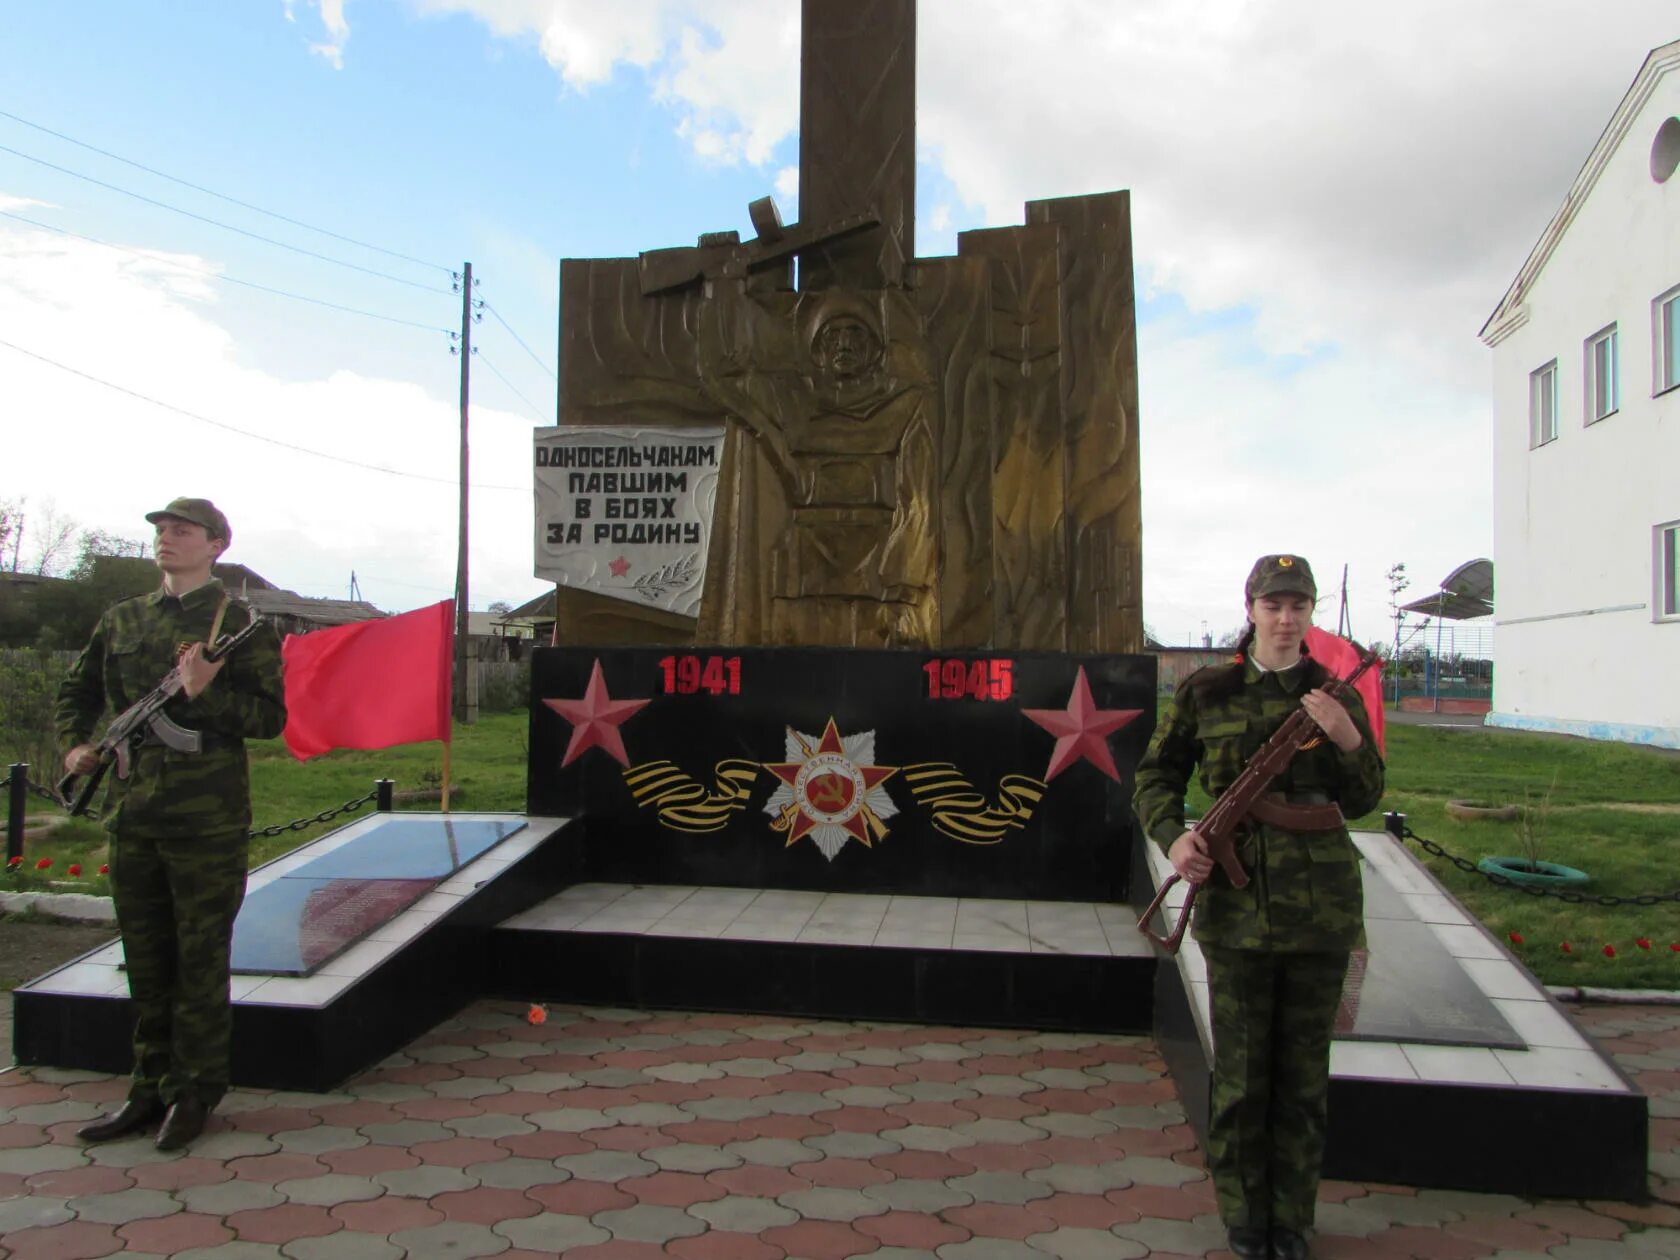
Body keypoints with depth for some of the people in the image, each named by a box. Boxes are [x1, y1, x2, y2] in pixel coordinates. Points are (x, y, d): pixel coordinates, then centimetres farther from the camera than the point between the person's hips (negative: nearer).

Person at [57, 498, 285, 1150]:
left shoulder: (238, 622, -4)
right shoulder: (122, 619, 12)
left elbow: (270, 716, -10)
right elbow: (77, 690, 26)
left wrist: (205, 692, -24)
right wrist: (76, 743, 9)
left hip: (206, 819, -5)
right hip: (131, 810, 6)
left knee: (199, 961, 3)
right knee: (145, 960, 14)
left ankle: (194, 1094, 16)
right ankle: (151, 1088, 27)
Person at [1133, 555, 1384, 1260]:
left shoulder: (1336, 695, 4)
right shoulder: (1206, 692, 1)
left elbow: (1362, 801, 6)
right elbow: (1156, 774, 8)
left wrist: (1349, 739, -13)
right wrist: (1171, 835, -10)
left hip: (1321, 901, 1)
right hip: (1236, 896, -1)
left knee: (1304, 1069, 11)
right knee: (1240, 1070, 6)